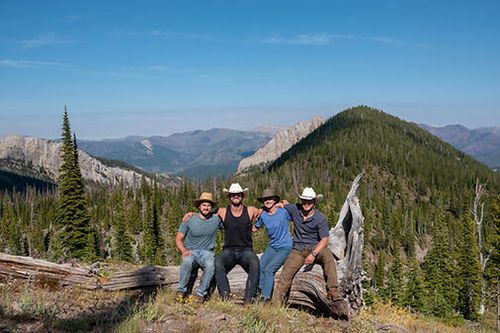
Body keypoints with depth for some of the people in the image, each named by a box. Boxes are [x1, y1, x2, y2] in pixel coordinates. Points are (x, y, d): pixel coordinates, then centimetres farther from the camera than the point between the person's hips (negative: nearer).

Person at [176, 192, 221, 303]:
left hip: (207, 252, 1)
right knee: (187, 262, -35)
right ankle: (181, 291, -18)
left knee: (210, 265, -33)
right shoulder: (190, 219, -1)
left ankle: (200, 293, -18)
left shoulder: (217, 219, 3)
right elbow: (178, 238, 3)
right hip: (191, 251, -1)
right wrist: (184, 251, -16)